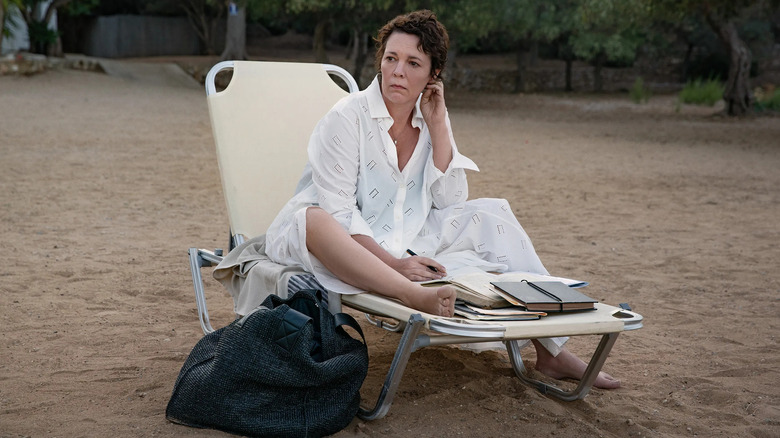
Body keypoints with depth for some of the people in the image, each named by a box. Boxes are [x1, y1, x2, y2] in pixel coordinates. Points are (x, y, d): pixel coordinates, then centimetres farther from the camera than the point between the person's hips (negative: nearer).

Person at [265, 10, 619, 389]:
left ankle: (551, 349, -5)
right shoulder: (348, 117, -14)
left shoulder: (431, 118, 4)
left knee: (489, 215, -4)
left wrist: (438, 125, -9)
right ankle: (416, 297, -56)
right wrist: (392, 262, -28)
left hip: (406, 245, 6)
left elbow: (450, 200, -2)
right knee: (310, 221, -37)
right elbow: (339, 211, -19)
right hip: (346, 248, -5)